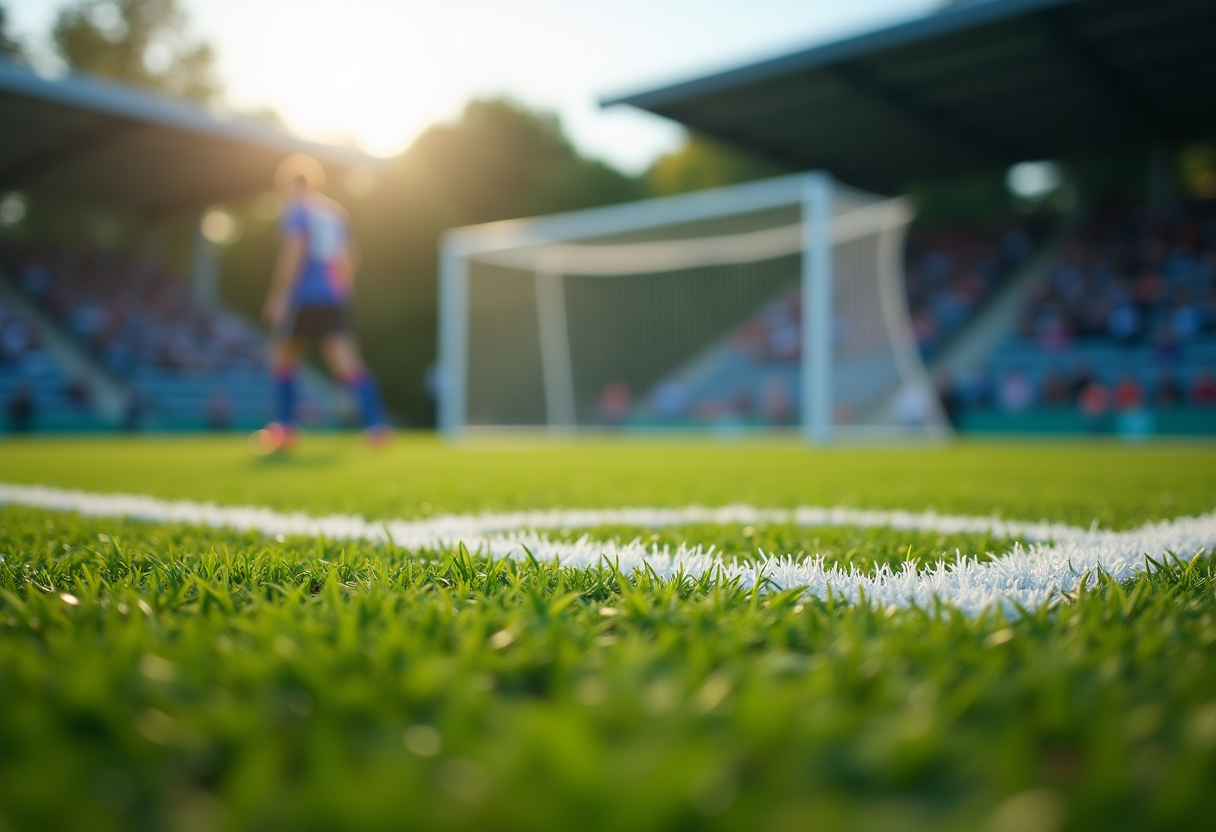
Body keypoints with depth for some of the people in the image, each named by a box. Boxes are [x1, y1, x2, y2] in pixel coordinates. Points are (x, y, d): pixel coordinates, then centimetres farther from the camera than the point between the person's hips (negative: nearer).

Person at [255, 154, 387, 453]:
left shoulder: (297, 209, -2)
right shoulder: (336, 211, 18)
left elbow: (293, 253, -14)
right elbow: (351, 257, 21)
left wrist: (278, 297, -12)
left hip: (304, 296, -5)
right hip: (336, 299, 6)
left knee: (282, 355, 13)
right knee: (346, 363, -3)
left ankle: (285, 426, 14)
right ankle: (376, 423, -19)